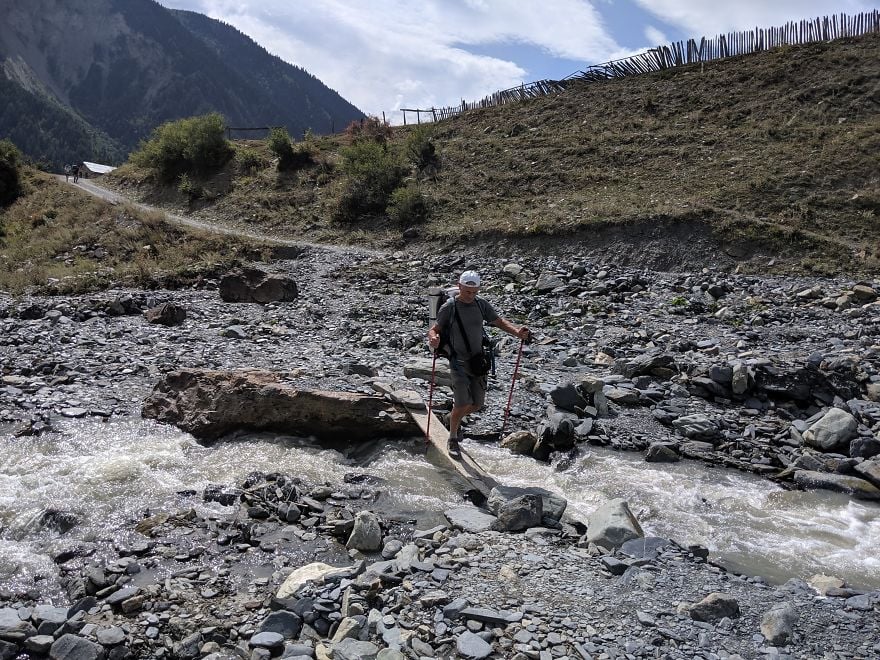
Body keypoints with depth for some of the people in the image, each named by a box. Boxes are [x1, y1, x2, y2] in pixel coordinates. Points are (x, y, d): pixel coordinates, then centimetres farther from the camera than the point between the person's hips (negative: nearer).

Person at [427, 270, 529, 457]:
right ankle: (453, 439, 12)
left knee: (478, 404, 11)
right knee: (463, 404, -12)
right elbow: (434, 329, -11)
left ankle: (453, 418, 41)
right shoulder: (450, 307, -9)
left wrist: (516, 331, -15)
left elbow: (499, 321, 4)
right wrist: (433, 338, -35)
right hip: (459, 362, -5)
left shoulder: (482, 305, 3)